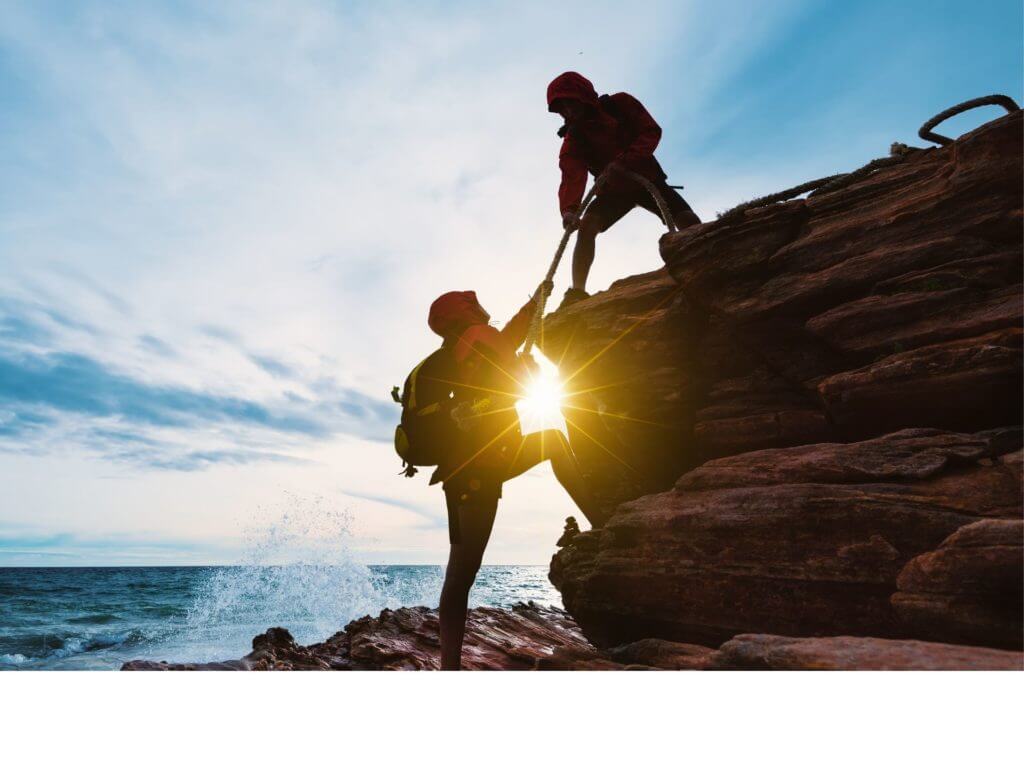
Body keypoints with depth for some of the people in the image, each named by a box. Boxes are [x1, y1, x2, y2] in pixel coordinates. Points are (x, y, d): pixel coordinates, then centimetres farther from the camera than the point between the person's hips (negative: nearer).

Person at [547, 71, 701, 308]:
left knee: (690, 222, -17)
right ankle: (577, 291, -27)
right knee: (586, 228, -26)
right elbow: (571, 174, -26)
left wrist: (624, 161, -36)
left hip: (646, 179, 0)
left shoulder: (619, 104, -10)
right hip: (613, 190, 0)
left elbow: (652, 131, -18)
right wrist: (569, 208, -46)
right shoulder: (573, 137, -10)